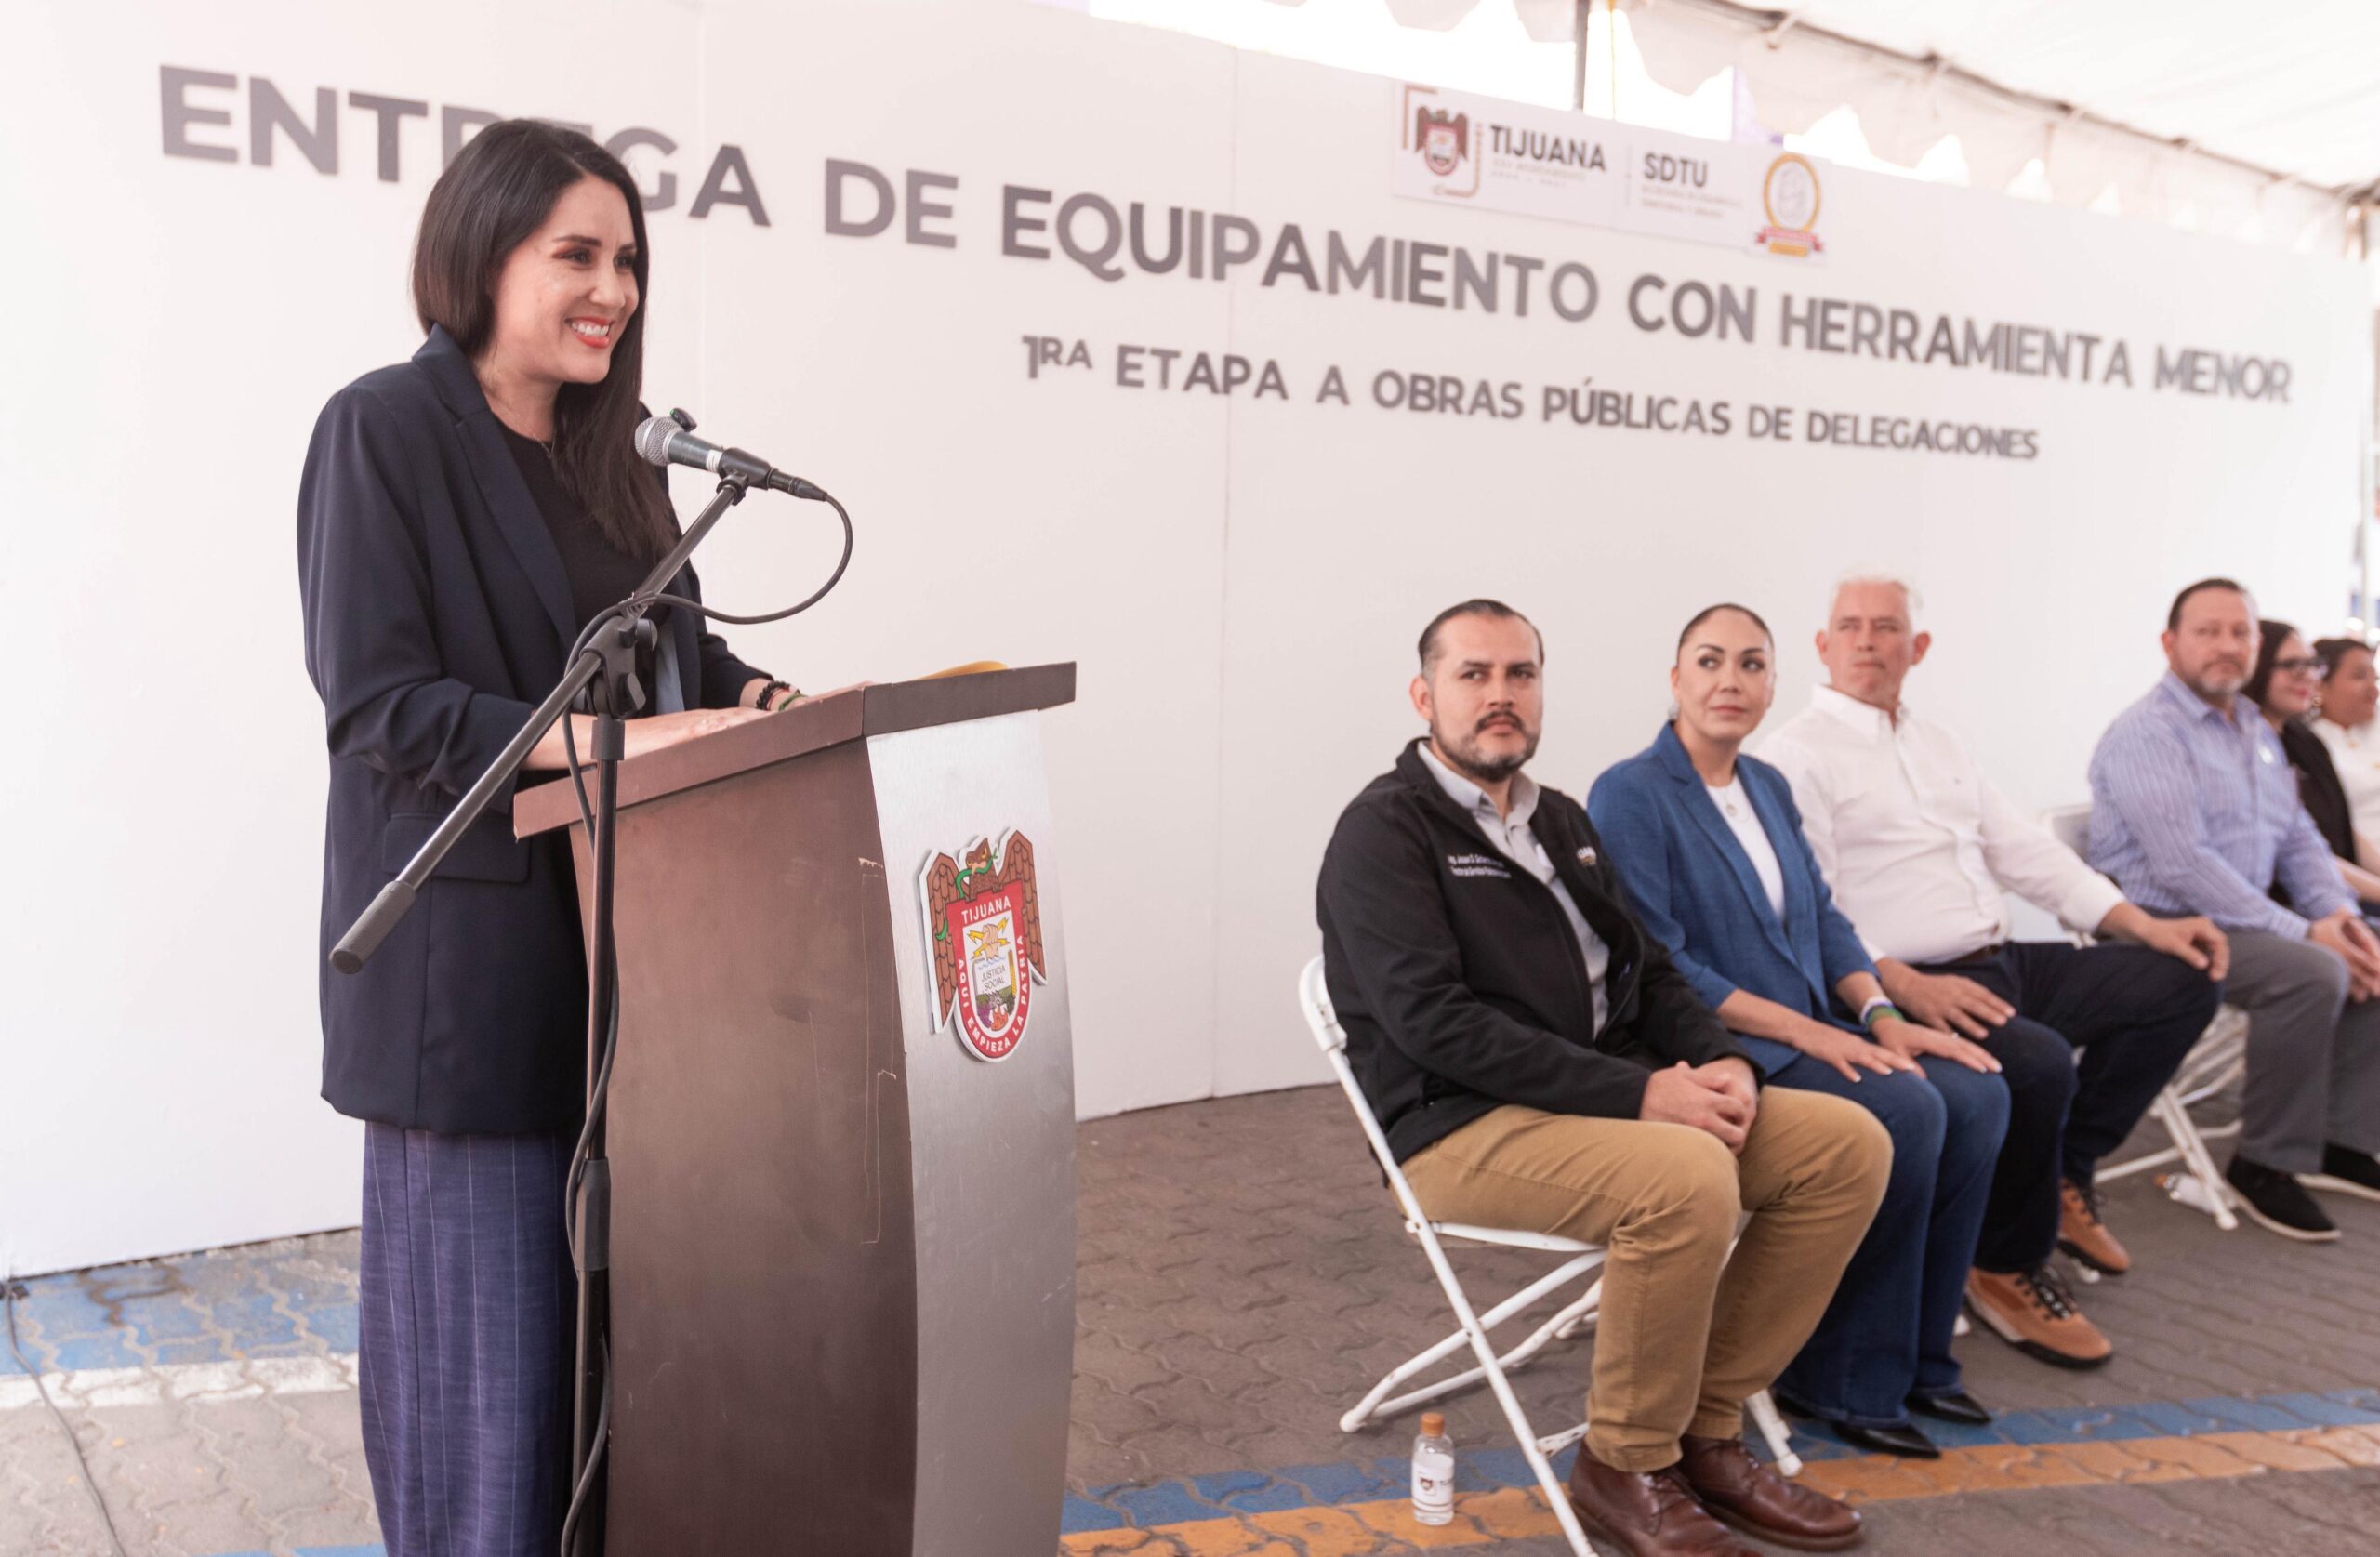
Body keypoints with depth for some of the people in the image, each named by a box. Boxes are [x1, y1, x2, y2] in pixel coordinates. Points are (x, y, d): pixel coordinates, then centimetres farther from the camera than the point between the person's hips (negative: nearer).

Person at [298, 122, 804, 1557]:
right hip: (470, 949, -6)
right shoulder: (386, 431, -8)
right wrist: (600, 738, -26)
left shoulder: (606, 452, 13)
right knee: (485, 1314, 3)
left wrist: (761, 701, -5)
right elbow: (378, 704, -16)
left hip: (618, 935, 6)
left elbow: (677, 647, 16)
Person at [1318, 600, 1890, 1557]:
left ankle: (1706, 1429, 5)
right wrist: (1638, 1093, -22)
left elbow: (1644, 971, 18)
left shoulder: (1562, 821, 18)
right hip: (1464, 1129, -8)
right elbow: (1434, 1020, -19)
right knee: (1687, 1178, -32)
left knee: (1848, 1144, -4)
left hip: (1617, 1098, 8)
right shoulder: (1385, 831, -8)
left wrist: (1722, 1062, -5)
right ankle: (1626, 1467, -8)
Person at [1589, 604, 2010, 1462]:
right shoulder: (1630, 795, -12)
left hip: (1806, 1033, 8)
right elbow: (1657, 967, -17)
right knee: (1906, 1110, -24)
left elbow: (1823, 916, 15)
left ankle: (1915, 1357, 3)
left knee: (1976, 1094, -11)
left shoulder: (1767, 786, 15)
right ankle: (1843, 1379, -8)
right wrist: (1807, 1032, -19)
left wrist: (1881, 1015, -3)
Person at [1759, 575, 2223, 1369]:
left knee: (2185, 978, 6)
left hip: (1999, 965, 9)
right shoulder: (1796, 753, -7)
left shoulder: (1935, 744, 20)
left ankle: (2064, 1175, 14)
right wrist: (1906, 985, -30)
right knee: (2038, 1061, -33)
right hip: (1902, 988, -9)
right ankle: (2010, 1268, -7)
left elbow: (2022, 847, 19)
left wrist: (2146, 924, 9)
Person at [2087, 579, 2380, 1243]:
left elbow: (2299, 838, 15)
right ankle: (2266, 1164, -13)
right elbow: (2185, 866, -23)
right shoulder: (2147, 734, -15)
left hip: (2246, 918, 9)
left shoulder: (2256, 730, 15)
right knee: (2312, 973, -27)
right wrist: (2304, 933, -22)